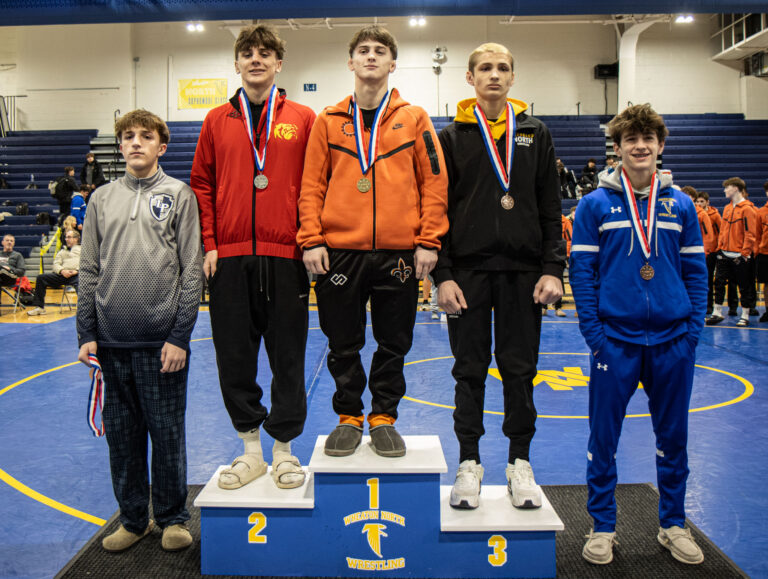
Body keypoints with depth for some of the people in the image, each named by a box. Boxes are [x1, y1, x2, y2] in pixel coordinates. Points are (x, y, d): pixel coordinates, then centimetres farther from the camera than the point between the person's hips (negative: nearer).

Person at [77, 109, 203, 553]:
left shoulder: (179, 195, 1)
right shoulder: (102, 199, 10)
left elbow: (191, 270, -3)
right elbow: (90, 270, 11)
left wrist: (180, 336, -9)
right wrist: (87, 333, 4)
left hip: (162, 340, -3)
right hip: (111, 341, 4)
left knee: (167, 432, 6)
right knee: (122, 433, 12)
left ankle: (173, 517, 24)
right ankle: (134, 518, 28)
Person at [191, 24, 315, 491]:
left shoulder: (302, 119, 7)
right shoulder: (217, 121, 12)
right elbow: (202, 185, 12)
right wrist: (208, 244, 2)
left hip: (285, 256, -2)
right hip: (229, 256, 3)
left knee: (288, 356, 4)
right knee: (235, 356, 7)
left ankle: (284, 450, 19)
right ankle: (251, 449, 22)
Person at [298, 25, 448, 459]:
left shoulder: (414, 118, 7)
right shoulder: (329, 121, 9)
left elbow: (435, 182, 3)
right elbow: (312, 185, 6)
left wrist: (428, 242, -4)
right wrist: (311, 240, -4)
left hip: (398, 253, 0)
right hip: (339, 252, 1)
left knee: (394, 345, 8)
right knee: (344, 346, 9)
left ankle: (384, 418, 24)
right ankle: (349, 418, 25)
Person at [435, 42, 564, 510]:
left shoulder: (535, 134, 11)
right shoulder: (453, 137, 6)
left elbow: (551, 209, 8)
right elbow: (439, 209, 2)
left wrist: (553, 269, -2)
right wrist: (443, 274, -7)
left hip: (523, 270, 1)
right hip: (469, 270, -1)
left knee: (520, 370, 6)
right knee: (470, 370, 5)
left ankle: (520, 463, 19)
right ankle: (470, 463, 18)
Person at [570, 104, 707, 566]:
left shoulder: (680, 205, 6)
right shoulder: (596, 205, -1)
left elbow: (696, 270, 9)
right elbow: (582, 271, -2)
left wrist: (694, 328, 0)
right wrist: (593, 332, -8)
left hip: (673, 341, 2)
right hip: (615, 341, -2)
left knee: (674, 437, 13)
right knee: (604, 438, 6)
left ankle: (674, 524, 31)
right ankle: (603, 526, 23)